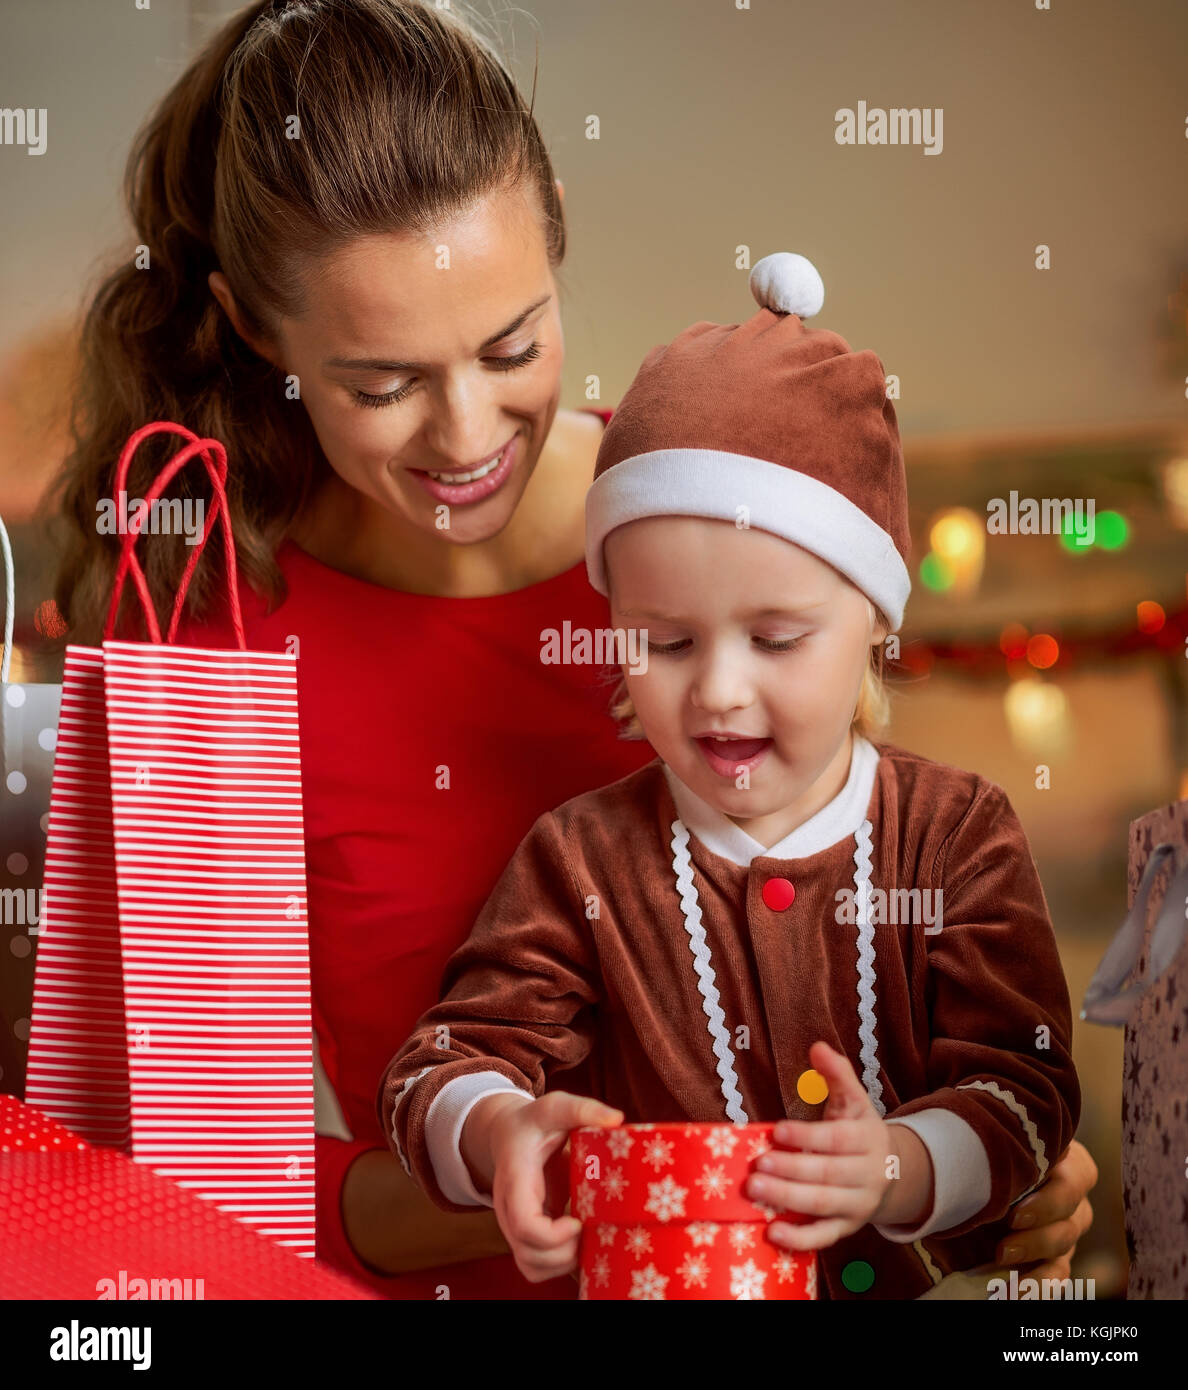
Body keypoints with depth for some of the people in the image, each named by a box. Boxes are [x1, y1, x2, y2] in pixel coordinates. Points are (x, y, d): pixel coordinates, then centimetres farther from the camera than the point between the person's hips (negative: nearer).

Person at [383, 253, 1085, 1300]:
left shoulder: (959, 833, 0)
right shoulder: (582, 859, 1)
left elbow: (1026, 1092, -4)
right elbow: (445, 1064, -2)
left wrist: (901, 1169, -25)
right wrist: (497, 1130, -25)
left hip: (933, 1283, 0)